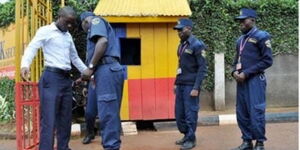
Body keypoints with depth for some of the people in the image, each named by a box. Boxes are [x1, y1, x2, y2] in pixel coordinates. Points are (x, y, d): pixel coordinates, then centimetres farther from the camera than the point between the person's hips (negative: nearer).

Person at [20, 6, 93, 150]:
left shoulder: (68, 36, 20)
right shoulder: (45, 31, -1)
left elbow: (74, 57, 29)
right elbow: (32, 48, -14)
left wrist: (86, 70, 18)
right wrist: (25, 65, -32)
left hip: (66, 78, 7)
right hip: (51, 77, -7)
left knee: (65, 118, 9)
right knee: (49, 119, -11)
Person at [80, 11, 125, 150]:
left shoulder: (96, 21, 6)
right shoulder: (104, 27, 33)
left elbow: (103, 41, -14)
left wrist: (91, 66, -10)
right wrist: (95, 75, 25)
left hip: (106, 70, -9)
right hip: (113, 69, 9)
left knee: (107, 113, -11)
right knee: (112, 113, 9)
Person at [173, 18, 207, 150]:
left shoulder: (197, 45, -11)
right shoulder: (181, 45, 13)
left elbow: (202, 68, -14)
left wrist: (196, 88, -19)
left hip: (190, 86, -8)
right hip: (180, 85, 8)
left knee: (190, 113, 0)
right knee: (179, 113, 12)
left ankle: (191, 139, 11)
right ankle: (186, 135, 27)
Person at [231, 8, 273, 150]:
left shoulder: (261, 36, -4)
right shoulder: (240, 39, 17)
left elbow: (267, 61, -10)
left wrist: (247, 73, -14)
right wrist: (235, 71, 1)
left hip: (255, 80, -7)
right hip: (241, 81, 7)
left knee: (255, 112, -7)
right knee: (242, 113, 8)